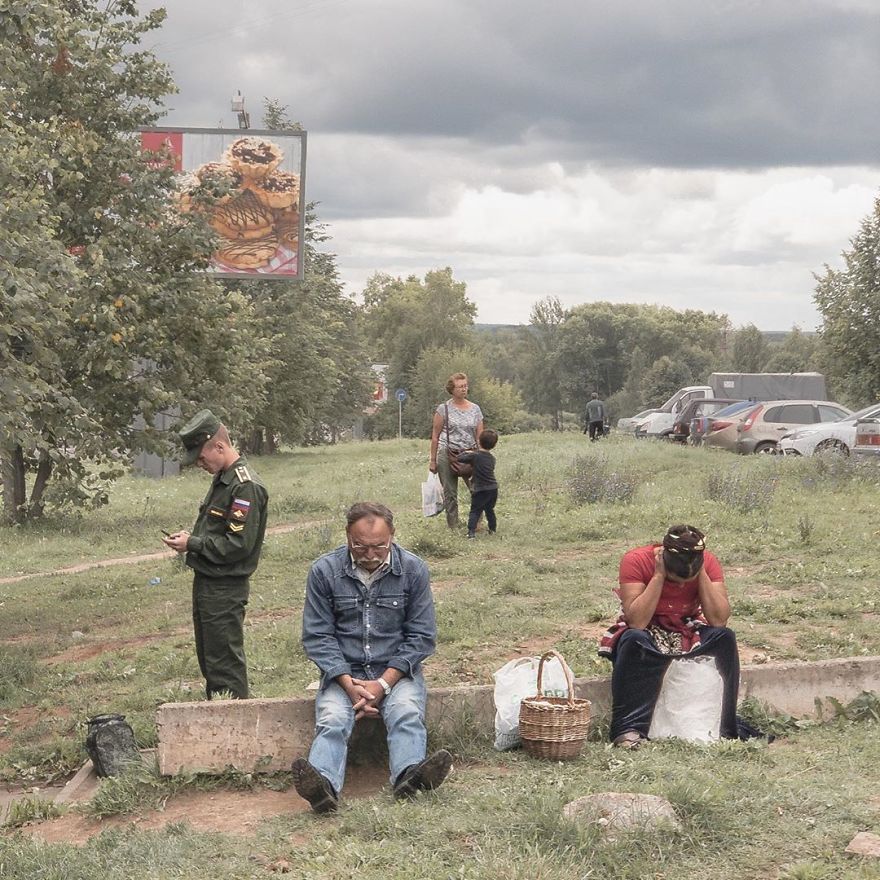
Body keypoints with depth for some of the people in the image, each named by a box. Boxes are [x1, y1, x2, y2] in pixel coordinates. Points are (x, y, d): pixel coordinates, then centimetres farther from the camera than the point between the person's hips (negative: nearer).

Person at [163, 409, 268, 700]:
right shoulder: (222, 479, 12)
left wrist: (193, 544, -16)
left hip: (225, 589, -10)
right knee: (208, 658, 18)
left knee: (225, 662, -3)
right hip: (206, 582, 10)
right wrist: (191, 537, 4)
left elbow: (239, 545, -23)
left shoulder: (245, 487, -19)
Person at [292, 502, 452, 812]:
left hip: (395, 670, 0)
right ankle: (324, 785, -54)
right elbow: (317, 636, -1)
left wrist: (384, 683, -11)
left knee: (407, 713, -31)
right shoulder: (324, 571, -2)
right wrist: (349, 685, -14)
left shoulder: (413, 570, 0)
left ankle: (409, 775, -56)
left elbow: (421, 636, 1)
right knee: (332, 720, -29)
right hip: (343, 671, 0)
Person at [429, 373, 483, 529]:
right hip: (447, 455, -2)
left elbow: (480, 436, 9)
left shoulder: (475, 409, 8)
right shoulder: (443, 409, 0)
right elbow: (435, 436, 2)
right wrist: (433, 460, -1)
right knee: (450, 494, 4)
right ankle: (453, 527, 13)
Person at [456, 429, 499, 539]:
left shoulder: (474, 456, -13)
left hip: (480, 490, -5)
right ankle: (493, 529, 31)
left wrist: (466, 453, 11)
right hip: (493, 489, 5)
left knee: (475, 511, -1)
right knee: (490, 510, 22)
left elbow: (459, 458, -9)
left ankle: (471, 531, -14)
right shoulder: (492, 458, 4)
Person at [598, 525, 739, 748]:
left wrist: (701, 573, -26)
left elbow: (719, 620, -21)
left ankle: (728, 729, -17)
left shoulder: (708, 562, -13)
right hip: (646, 635, -3)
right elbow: (637, 622, -29)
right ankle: (629, 730, -34)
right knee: (634, 640, -37)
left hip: (689, 633, 3)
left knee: (725, 638, -26)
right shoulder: (635, 560, -22)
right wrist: (659, 575, -32)